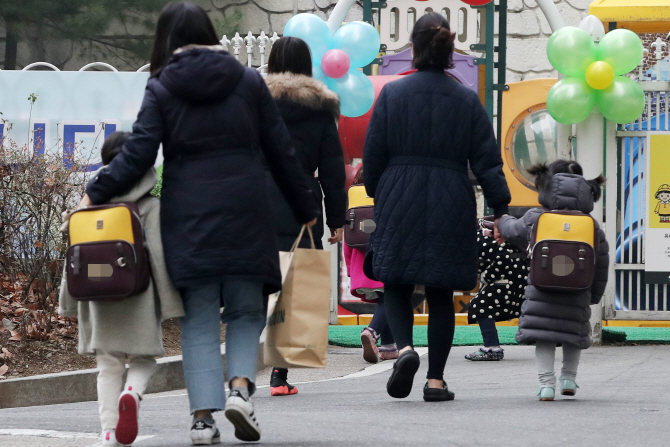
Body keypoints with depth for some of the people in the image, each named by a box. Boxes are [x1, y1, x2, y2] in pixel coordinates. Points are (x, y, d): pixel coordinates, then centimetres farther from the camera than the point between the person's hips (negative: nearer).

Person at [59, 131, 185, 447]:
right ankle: (132, 393, -24)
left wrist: (69, 301, 14)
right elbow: (158, 253, -9)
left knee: (108, 365, 8)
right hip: (137, 294, -3)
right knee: (143, 360, 9)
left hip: (98, 298, 3)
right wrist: (170, 301, -6)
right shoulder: (149, 206, -3)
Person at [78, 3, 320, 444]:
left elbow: (137, 157, -6)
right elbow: (282, 152, 9)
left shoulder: (161, 89, 1)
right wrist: (306, 209, 17)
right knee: (246, 310, 12)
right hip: (244, 215, 1)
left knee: (199, 319, 5)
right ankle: (240, 387, -11)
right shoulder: (248, 81, 6)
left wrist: (95, 193, 4)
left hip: (188, 218, 0)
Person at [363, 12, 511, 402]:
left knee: (397, 283, 9)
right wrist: (501, 209, 3)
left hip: (399, 204, -1)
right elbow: (487, 160, -1)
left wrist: (377, 194, 18)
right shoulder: (467, 100, 1)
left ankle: (405, 347, -19)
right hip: (451, 207, 1)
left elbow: (373, 155, 2)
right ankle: (436, 379, 5)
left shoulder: (392, 94, -1)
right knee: (441, 292, 7)